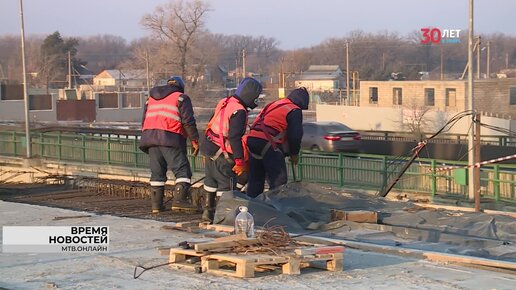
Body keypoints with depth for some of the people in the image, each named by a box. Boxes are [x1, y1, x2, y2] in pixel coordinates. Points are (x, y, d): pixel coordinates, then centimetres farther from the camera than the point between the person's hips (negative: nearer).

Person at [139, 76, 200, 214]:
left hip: (150, 136, 6)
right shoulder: (181, 98, 7)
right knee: (182, 170, -5)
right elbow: (188, 121, -4)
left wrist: (147, 140, 30)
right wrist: (194, 140, -3)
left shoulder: (151, 99, 26)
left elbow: (144, 121, 26)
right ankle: (179, 200, -19)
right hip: (170, 138, -6)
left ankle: (156, 204, 10)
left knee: (157, 172, 11)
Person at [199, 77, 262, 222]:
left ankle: (208, 210, 30)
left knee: (211, 180, 20)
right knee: (227, 183, -1)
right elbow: (234, 137, -26)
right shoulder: (239, 111, -21)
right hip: (221, 153, -9)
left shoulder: (225, 102, 7)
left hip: (208, 145, 9)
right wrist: (239, 160, -22)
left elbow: (212, 124, 17)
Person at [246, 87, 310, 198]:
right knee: (278, 181, -2)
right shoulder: (295, 111, 1)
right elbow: (295, 135, -4)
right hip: (268, 143, -8)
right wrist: (294, 154, 13)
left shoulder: (274, 104, 27)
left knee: (255, 179, 18)